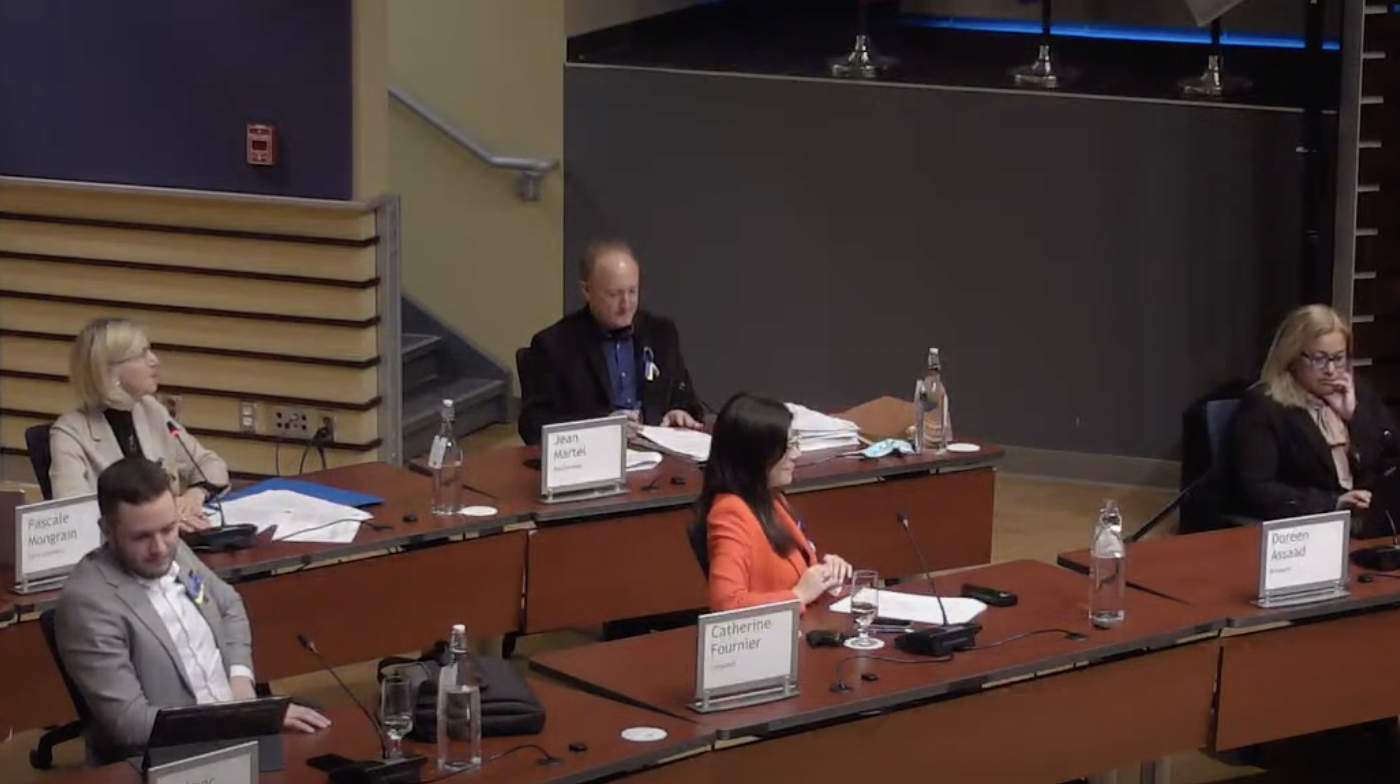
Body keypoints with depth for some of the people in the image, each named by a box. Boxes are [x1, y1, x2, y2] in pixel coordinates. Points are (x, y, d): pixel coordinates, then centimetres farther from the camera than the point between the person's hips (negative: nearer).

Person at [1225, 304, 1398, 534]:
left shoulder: (1362, 395, 17)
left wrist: (1354, 414, 0)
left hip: (1374, 522, 5)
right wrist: (1334, 504, -18)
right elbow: (1253, 490, -12)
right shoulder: (1263, 405, -2)